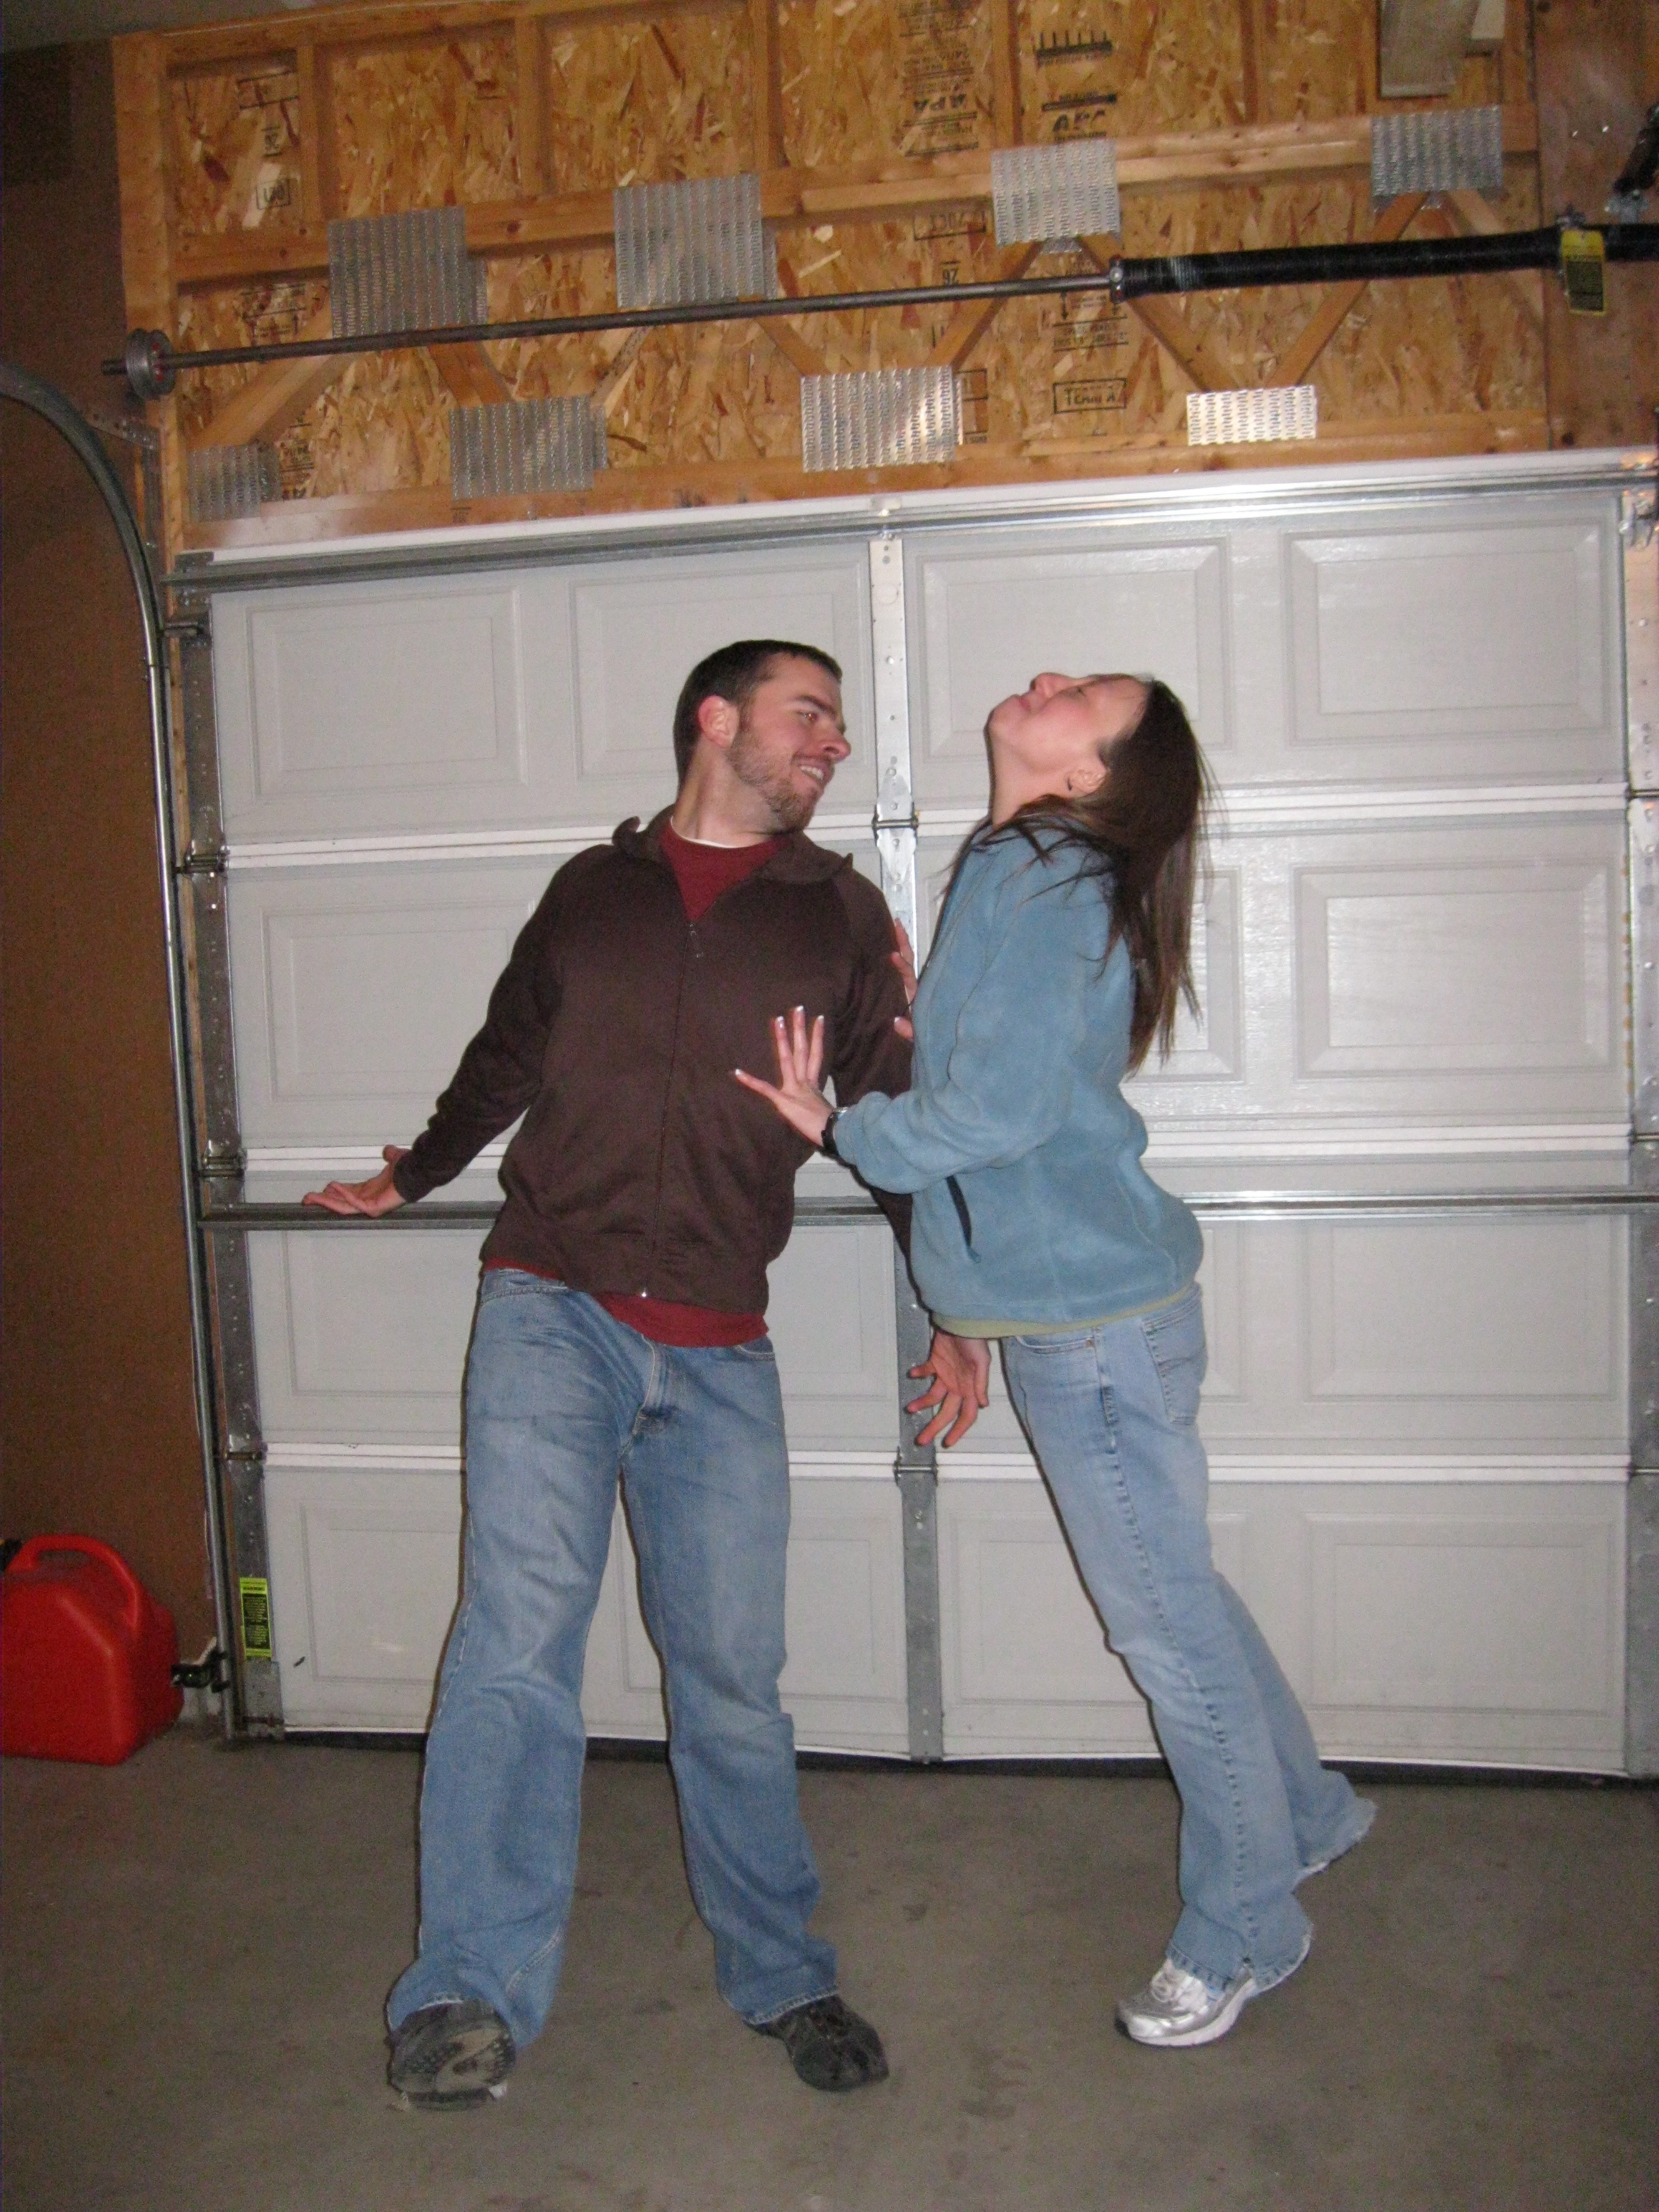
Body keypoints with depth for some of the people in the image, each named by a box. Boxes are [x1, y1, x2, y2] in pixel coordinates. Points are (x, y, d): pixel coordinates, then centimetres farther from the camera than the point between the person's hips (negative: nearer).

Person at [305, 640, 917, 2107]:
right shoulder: (594, 889, 11)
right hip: (551, 1311, 0)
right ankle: (474, 1996, -7)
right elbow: (507, 1058, 27)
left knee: (733, 1678, 5)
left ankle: (781, 1976, 22)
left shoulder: (840, 911, 10)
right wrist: (411, 1177, 38)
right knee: (522, 1626, -15)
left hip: (719, 1351, 1)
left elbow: (893, 1116, 13)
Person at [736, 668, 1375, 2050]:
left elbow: (996, 1111, -24)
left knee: (1164, 1620, 5)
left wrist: (835, 1125, -7)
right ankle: (1307, 1813, 43)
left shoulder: (1043, 886, -16)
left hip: (1094, 1318, -10)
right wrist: (970, 1312, 21)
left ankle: (1244, 1931, 24)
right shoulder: (1022, 878, 13)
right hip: (1056, 1305, 10)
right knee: (1173, 1594, 23)